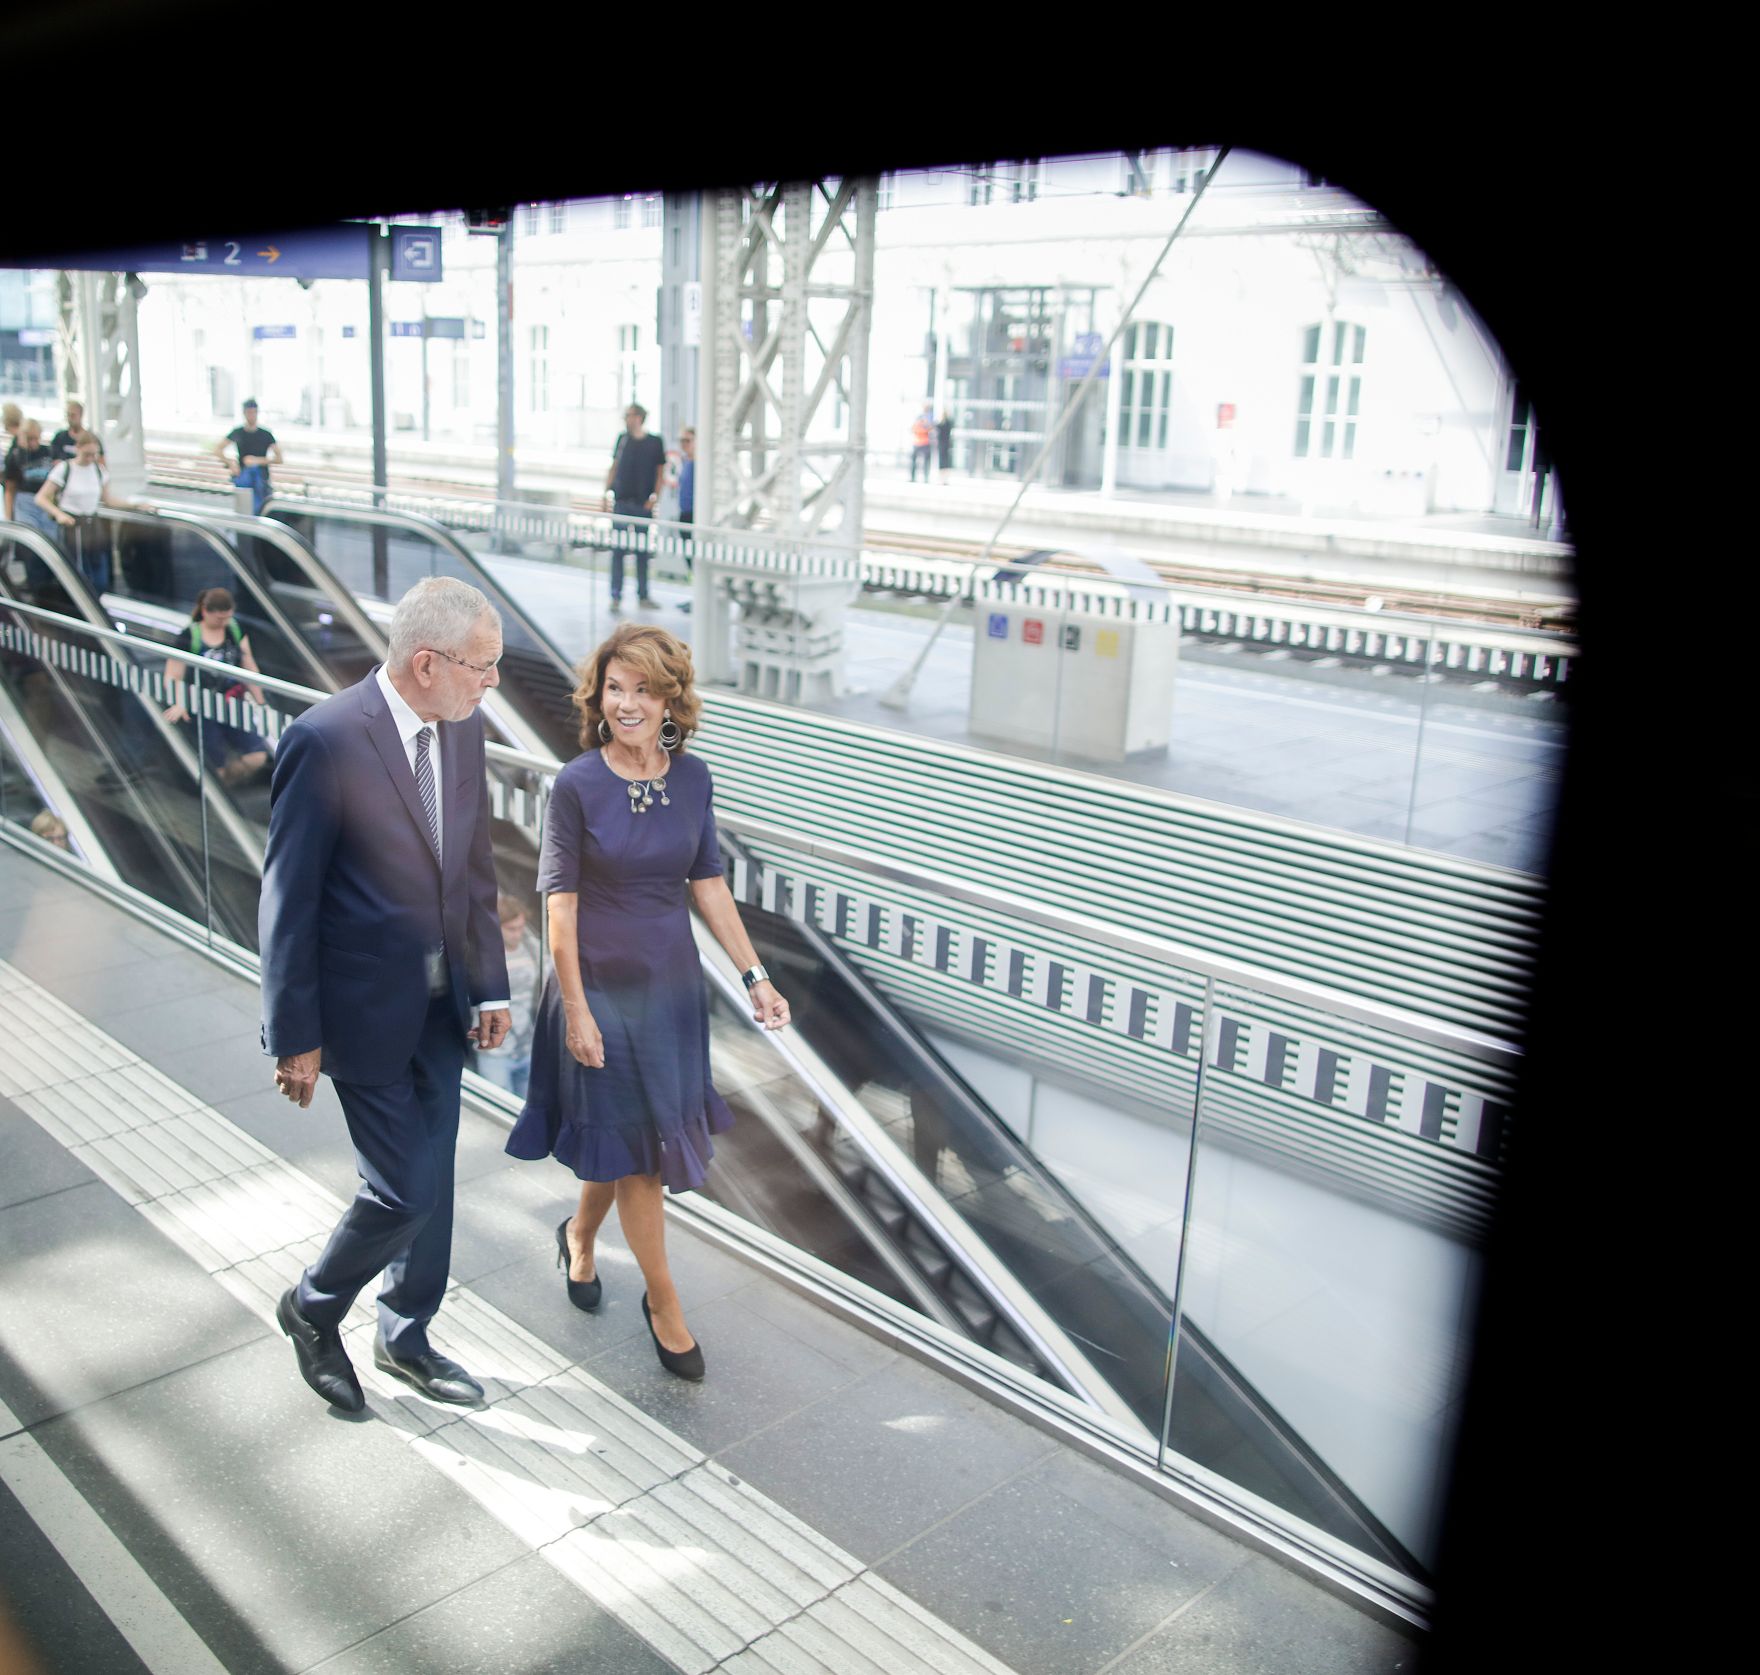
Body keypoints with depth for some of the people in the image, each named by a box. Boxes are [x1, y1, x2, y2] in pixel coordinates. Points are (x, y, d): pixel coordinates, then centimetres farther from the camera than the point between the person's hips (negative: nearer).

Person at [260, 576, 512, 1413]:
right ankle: (312, 1306, 29)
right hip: (367, 1006, -7)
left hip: (441, 1000, 7)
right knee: (404, 1191, -1)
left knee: (431, 1179, 16)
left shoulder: (462, 728, 0)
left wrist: (489, 986, 9)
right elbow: (287, 898, -16)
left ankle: (406, 1338, 37)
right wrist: (296, 1037, -14)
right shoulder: (326, 739, -21)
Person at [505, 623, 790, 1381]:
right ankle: (663, 1302, 21)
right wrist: (576, 1009, -14)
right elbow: (560, 902, -12)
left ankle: (580, 1233, 46)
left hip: (672, 983, 5)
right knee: (636, 1146, 4)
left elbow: (708, 884, 5)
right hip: (601, 985, -4)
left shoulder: (692, 777, -2)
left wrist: (755, 975, 2)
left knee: (621, 1139, 18)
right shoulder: (577, 785, -15)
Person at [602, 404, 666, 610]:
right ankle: (616, 596, 2)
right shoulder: (623, 439, 6)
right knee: (617, 549, -2)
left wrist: (654, 496, -5)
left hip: (643, 504, -1)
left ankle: (643, 595, 15)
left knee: (642, 551, 6)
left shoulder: (655, 443, 0)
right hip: (621, 501, 1)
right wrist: (607, 491, 4)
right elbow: (614, 466, 11)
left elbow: (660, 471, 4)